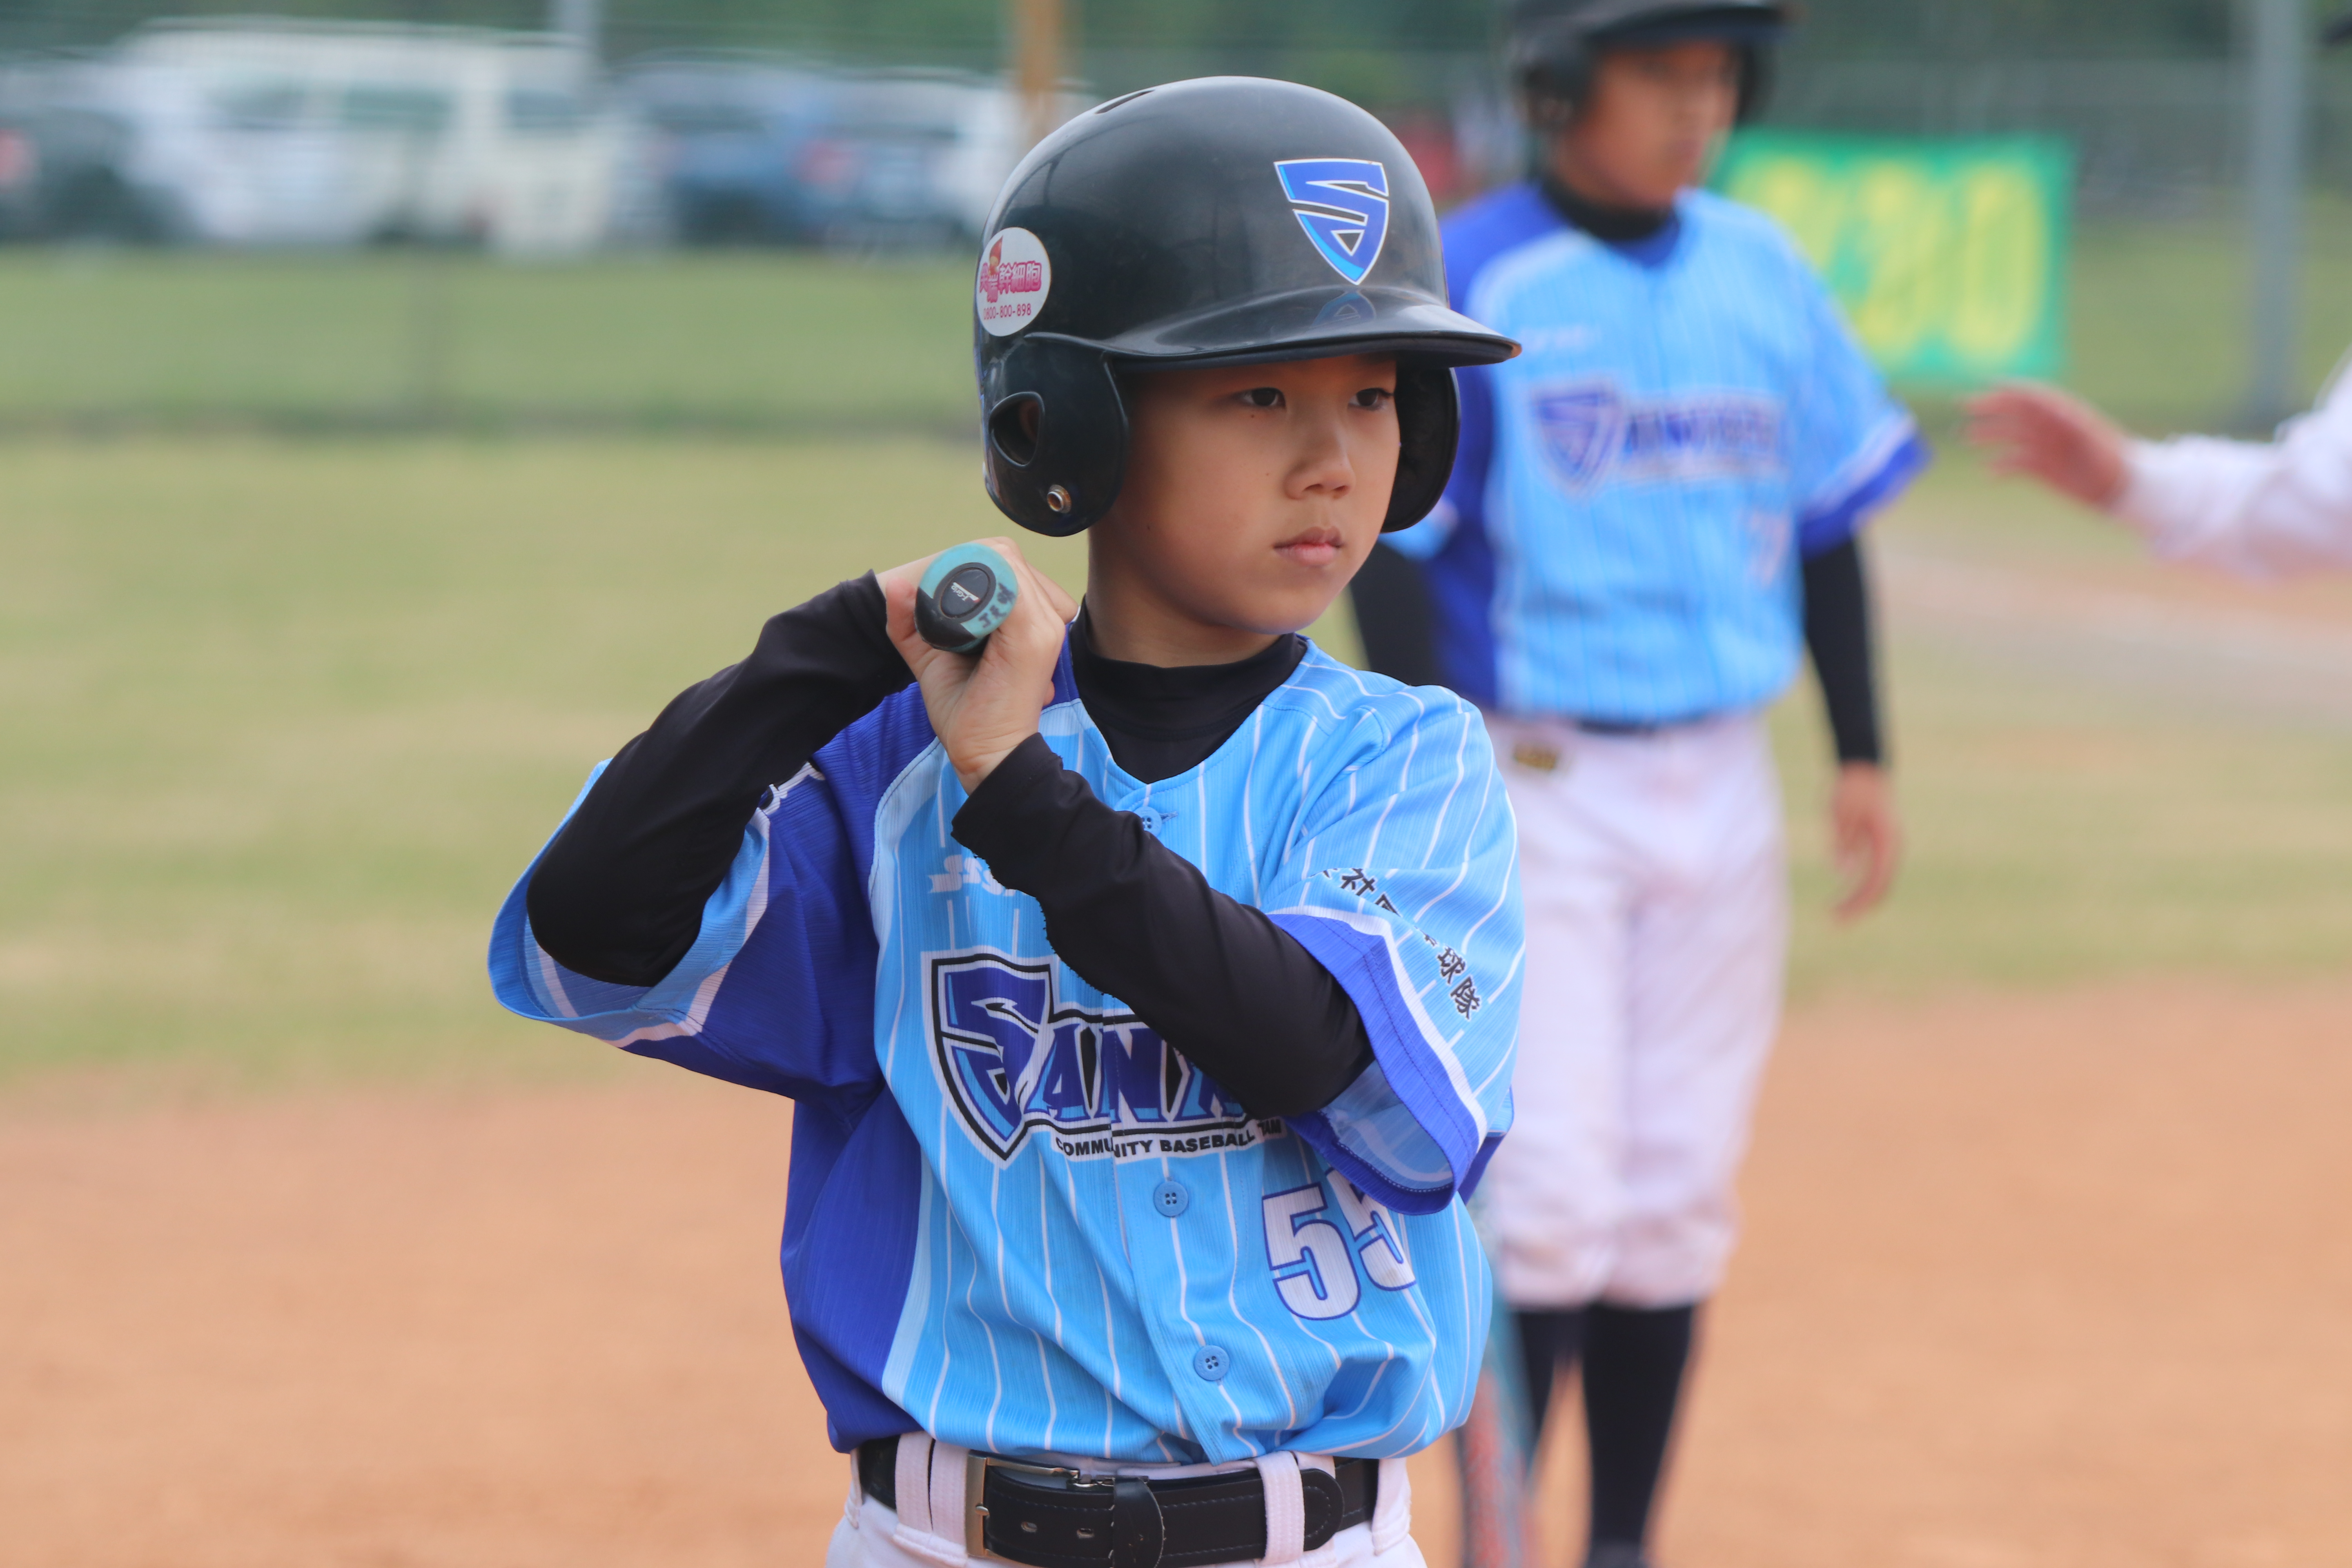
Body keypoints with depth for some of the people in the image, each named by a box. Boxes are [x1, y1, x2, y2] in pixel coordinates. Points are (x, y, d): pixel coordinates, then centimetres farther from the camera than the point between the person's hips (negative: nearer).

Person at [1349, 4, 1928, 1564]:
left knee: (1680, 1199, 8)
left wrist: (1865, 754, 11)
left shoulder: (1764, 271, 8)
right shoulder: (1467, 281, -9)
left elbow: (1828, 519, 15)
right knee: (1544, 1195, -9)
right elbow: (1392, 550, -11)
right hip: (1537, 779, -5)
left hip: (1720, 782, 5)